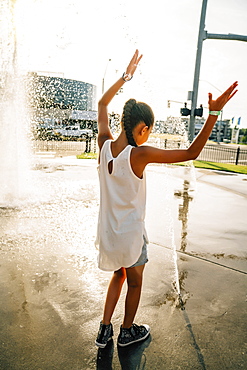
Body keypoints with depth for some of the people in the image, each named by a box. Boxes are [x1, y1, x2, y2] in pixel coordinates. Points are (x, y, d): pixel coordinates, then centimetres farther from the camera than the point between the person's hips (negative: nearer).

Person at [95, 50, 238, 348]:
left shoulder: (104, 144, -9)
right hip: (131, 234, -6)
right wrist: (214, 113, -21)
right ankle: (127, 332, 43)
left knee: (118, 276, 28)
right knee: (134, 283, 20)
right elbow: (191, 153, -21)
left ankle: (104, 330, 39)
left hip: (107, 231, 6)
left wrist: (126, 75, 12)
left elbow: (102, 103, 8)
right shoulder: (140, 154, -25)